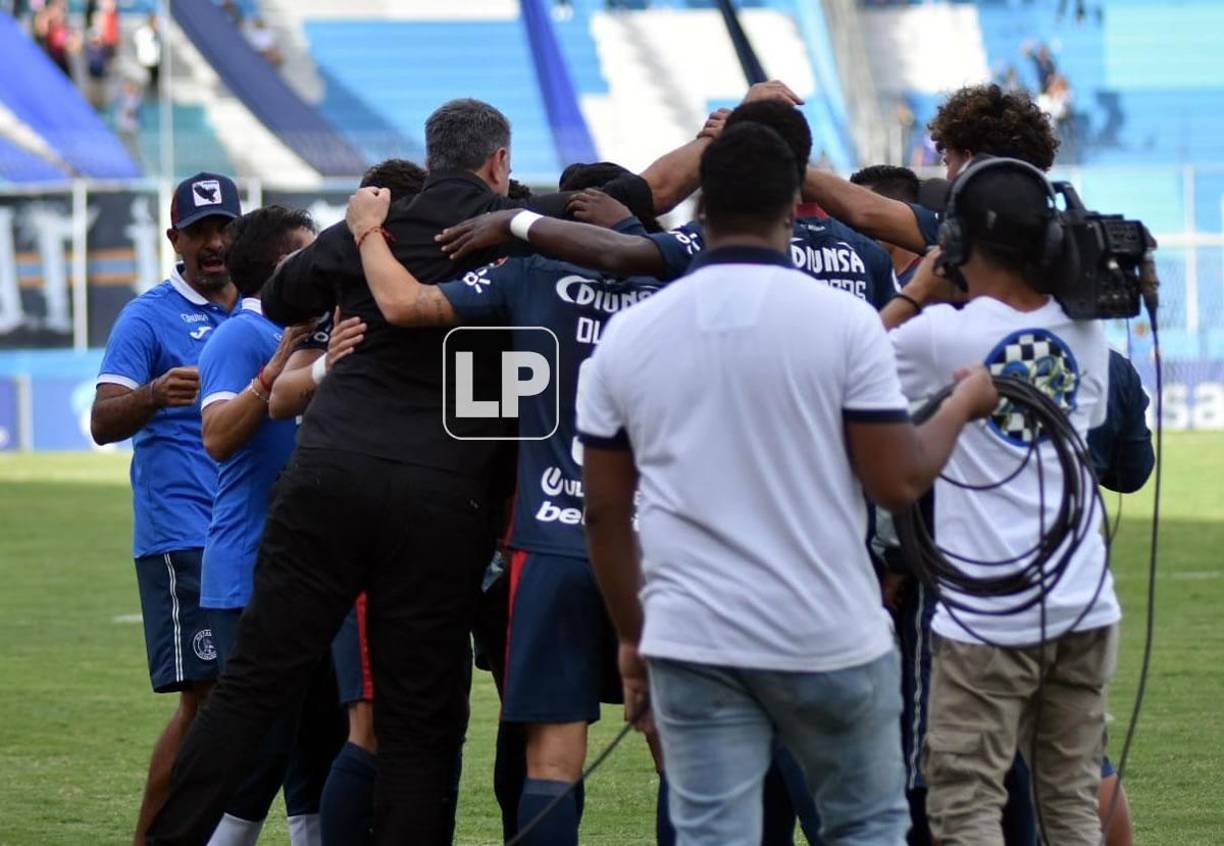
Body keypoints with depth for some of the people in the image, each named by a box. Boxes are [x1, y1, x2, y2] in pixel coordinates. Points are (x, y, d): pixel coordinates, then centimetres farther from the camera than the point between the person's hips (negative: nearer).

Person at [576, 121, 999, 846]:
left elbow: (605, 510, 6)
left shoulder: (627, 335, 3)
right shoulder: (843, 322, -7)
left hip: (692, 644, 2)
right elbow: (898, 481, -8)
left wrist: (632, 636, 17)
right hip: (831, 640, -2)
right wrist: (962, 407, 11)